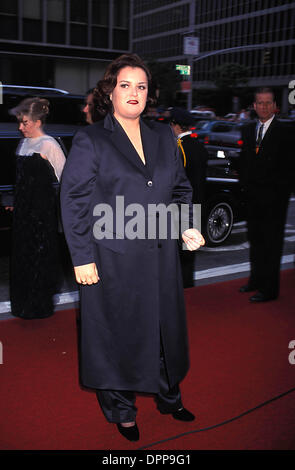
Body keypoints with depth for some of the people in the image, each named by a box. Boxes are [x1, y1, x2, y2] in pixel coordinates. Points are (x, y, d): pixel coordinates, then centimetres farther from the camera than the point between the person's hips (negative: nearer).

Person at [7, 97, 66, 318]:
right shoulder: (23, 143, 12)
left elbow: (65, 177, -11)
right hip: (24, 205, 8)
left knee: (40, 252, 0)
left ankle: (39, 305, 15)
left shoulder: (49, 145, -11)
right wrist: (14, 201, 18)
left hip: (43, 206, -8)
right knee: (21, 252, 12)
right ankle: (23, 302, 27)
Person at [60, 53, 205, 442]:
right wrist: (82, 258, -11)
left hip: (161, 255, 5)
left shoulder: (163, 136, 10)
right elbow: (74, 202, -7)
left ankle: (169, 396, 40)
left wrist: (186, 225, -2)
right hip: (113, 260, -4)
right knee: (119, 332, 9)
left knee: (165, 325, 16)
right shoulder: (89, 141, -4)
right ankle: (122, 410, 31)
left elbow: (180, 188, 15)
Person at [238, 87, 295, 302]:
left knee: (272, 242, 0)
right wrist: (246, 184, 8)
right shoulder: (248, 130, 12)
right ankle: (256, 279, 30)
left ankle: (269, 288, 7)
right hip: (253, 196, 6)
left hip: (274, 198, -6)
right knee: (255, 239, 16)